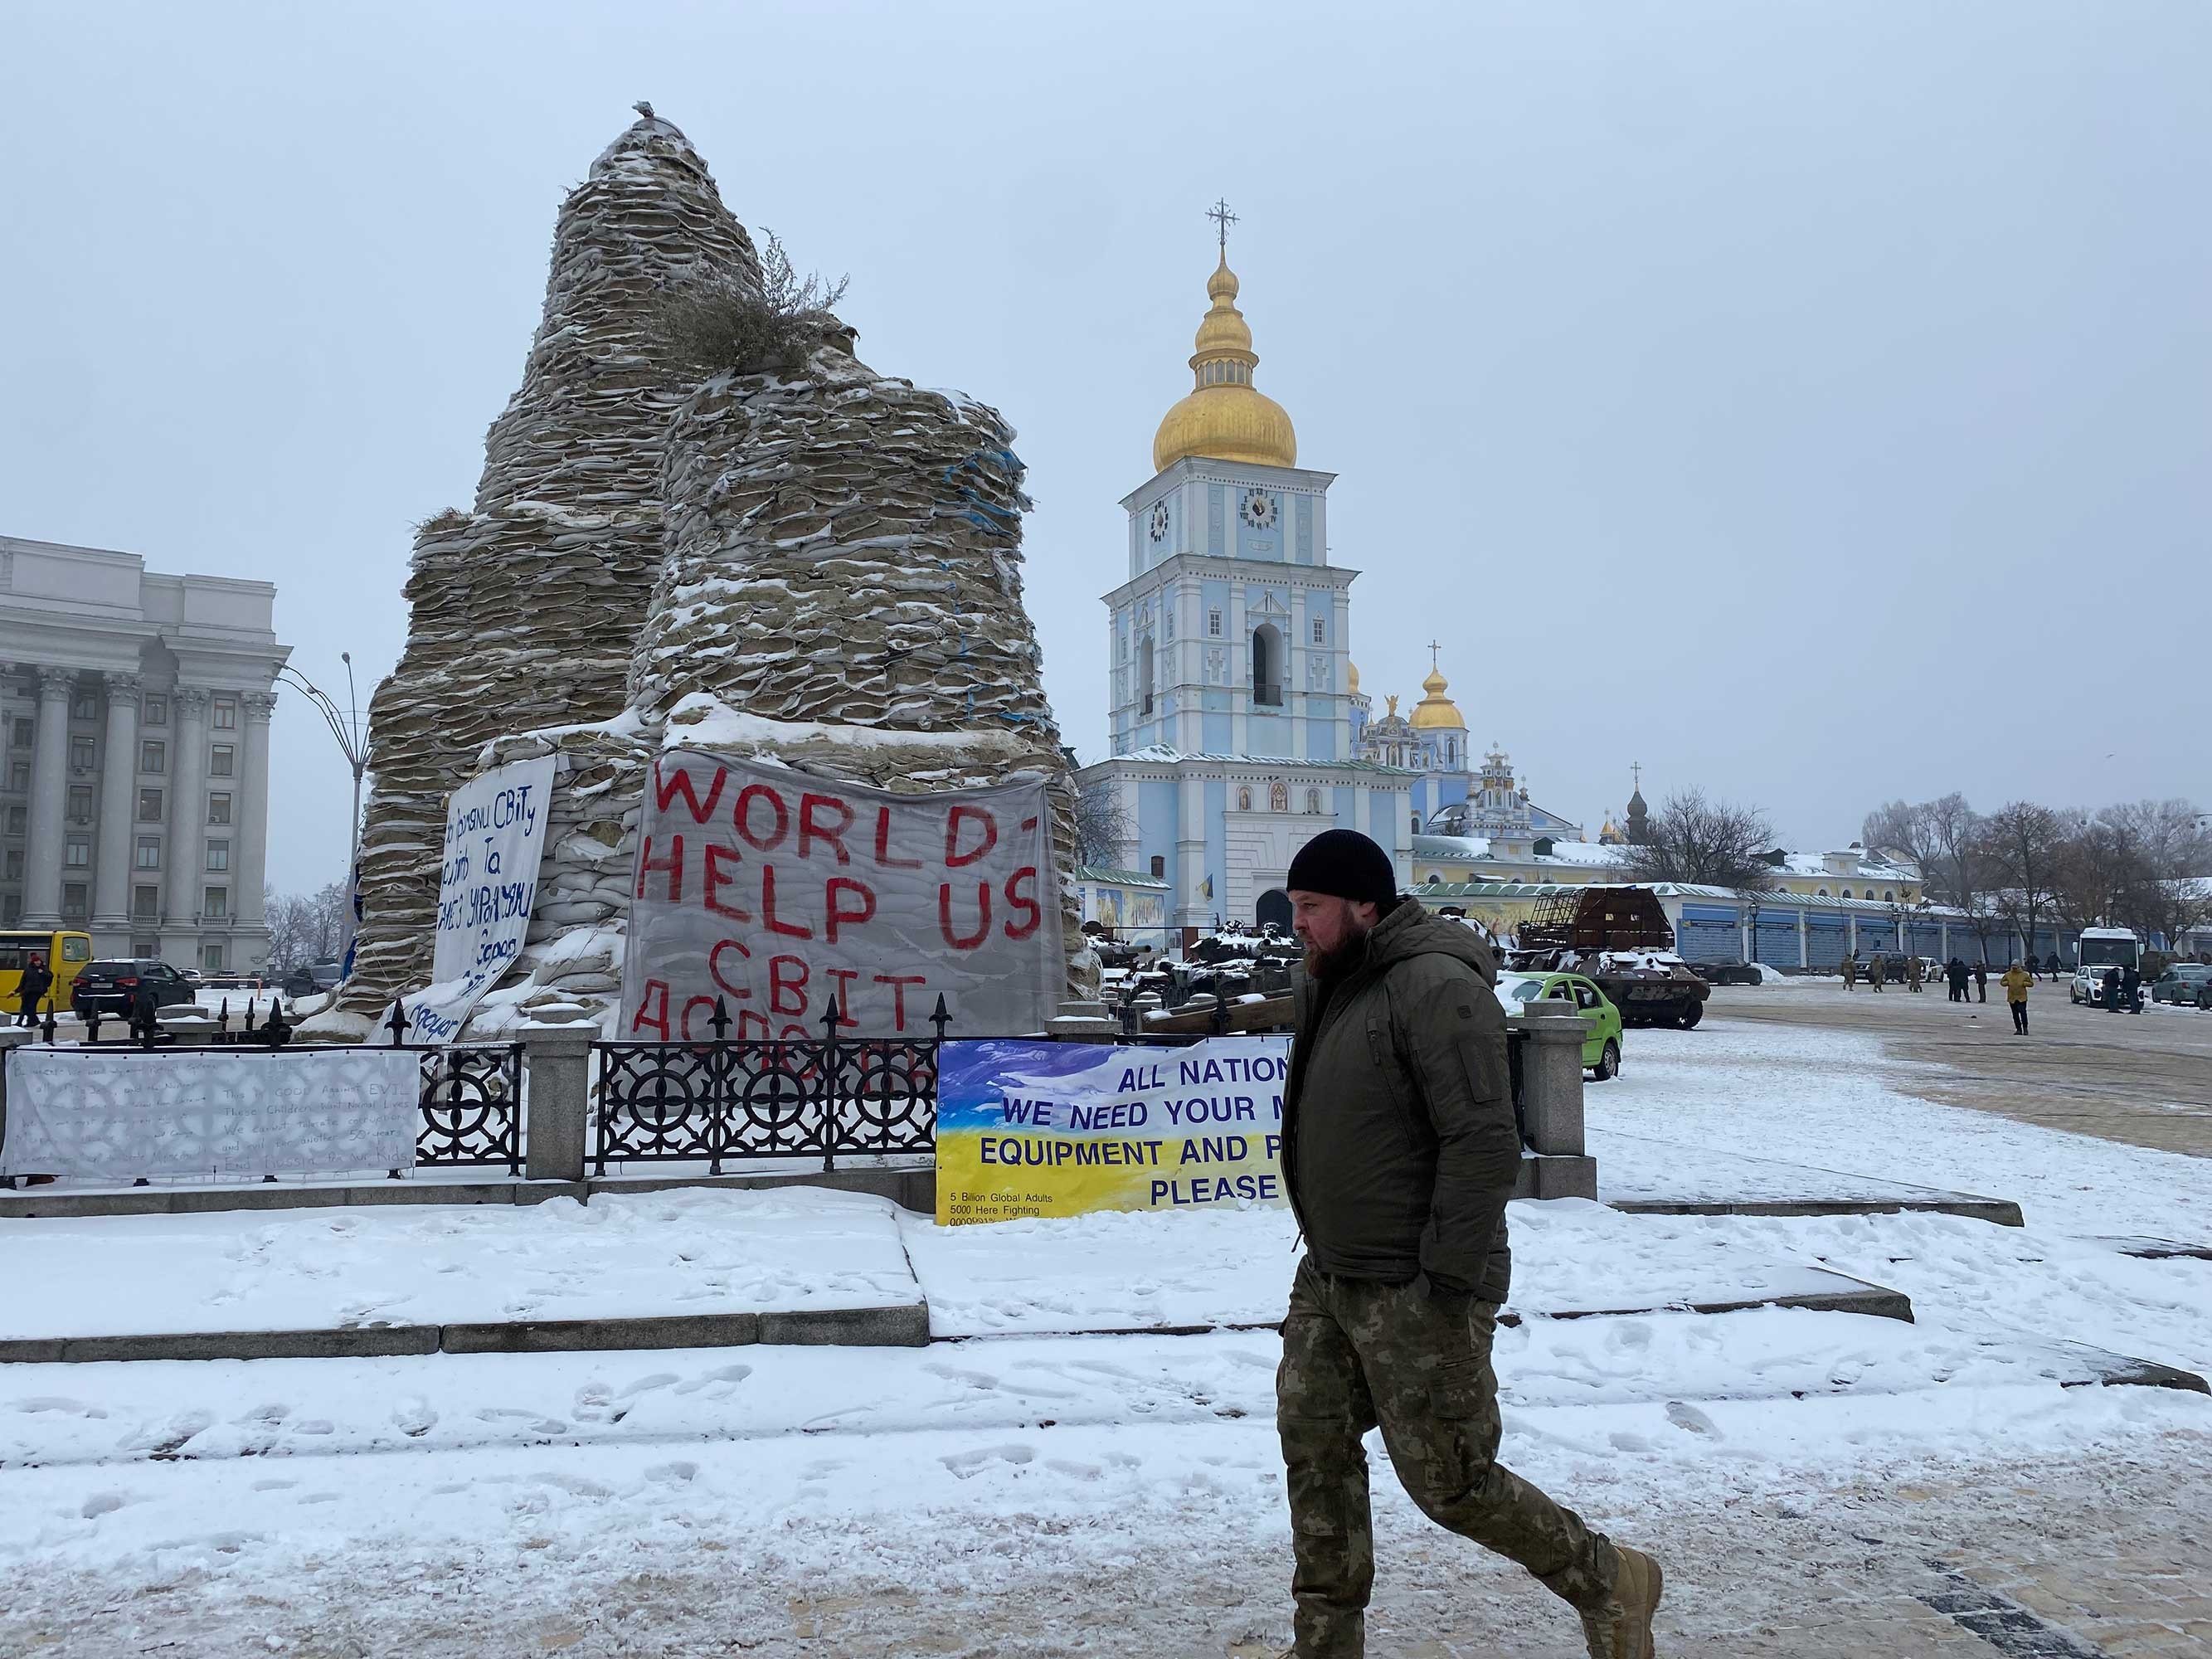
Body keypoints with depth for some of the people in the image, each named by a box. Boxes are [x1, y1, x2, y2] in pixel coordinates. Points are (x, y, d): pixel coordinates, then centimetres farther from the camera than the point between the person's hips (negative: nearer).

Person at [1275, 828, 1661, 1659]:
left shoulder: (1435, 989, -20)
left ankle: (1607, 1582, 24)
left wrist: (1448, 1279, -24)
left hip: (1415, 1290, -9)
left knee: (1449, 1482, 1)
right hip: (1329, 1278, 9)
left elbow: (1484, 1143, -24)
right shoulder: (1335, 989, 11)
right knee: (1315, 1453, 11)